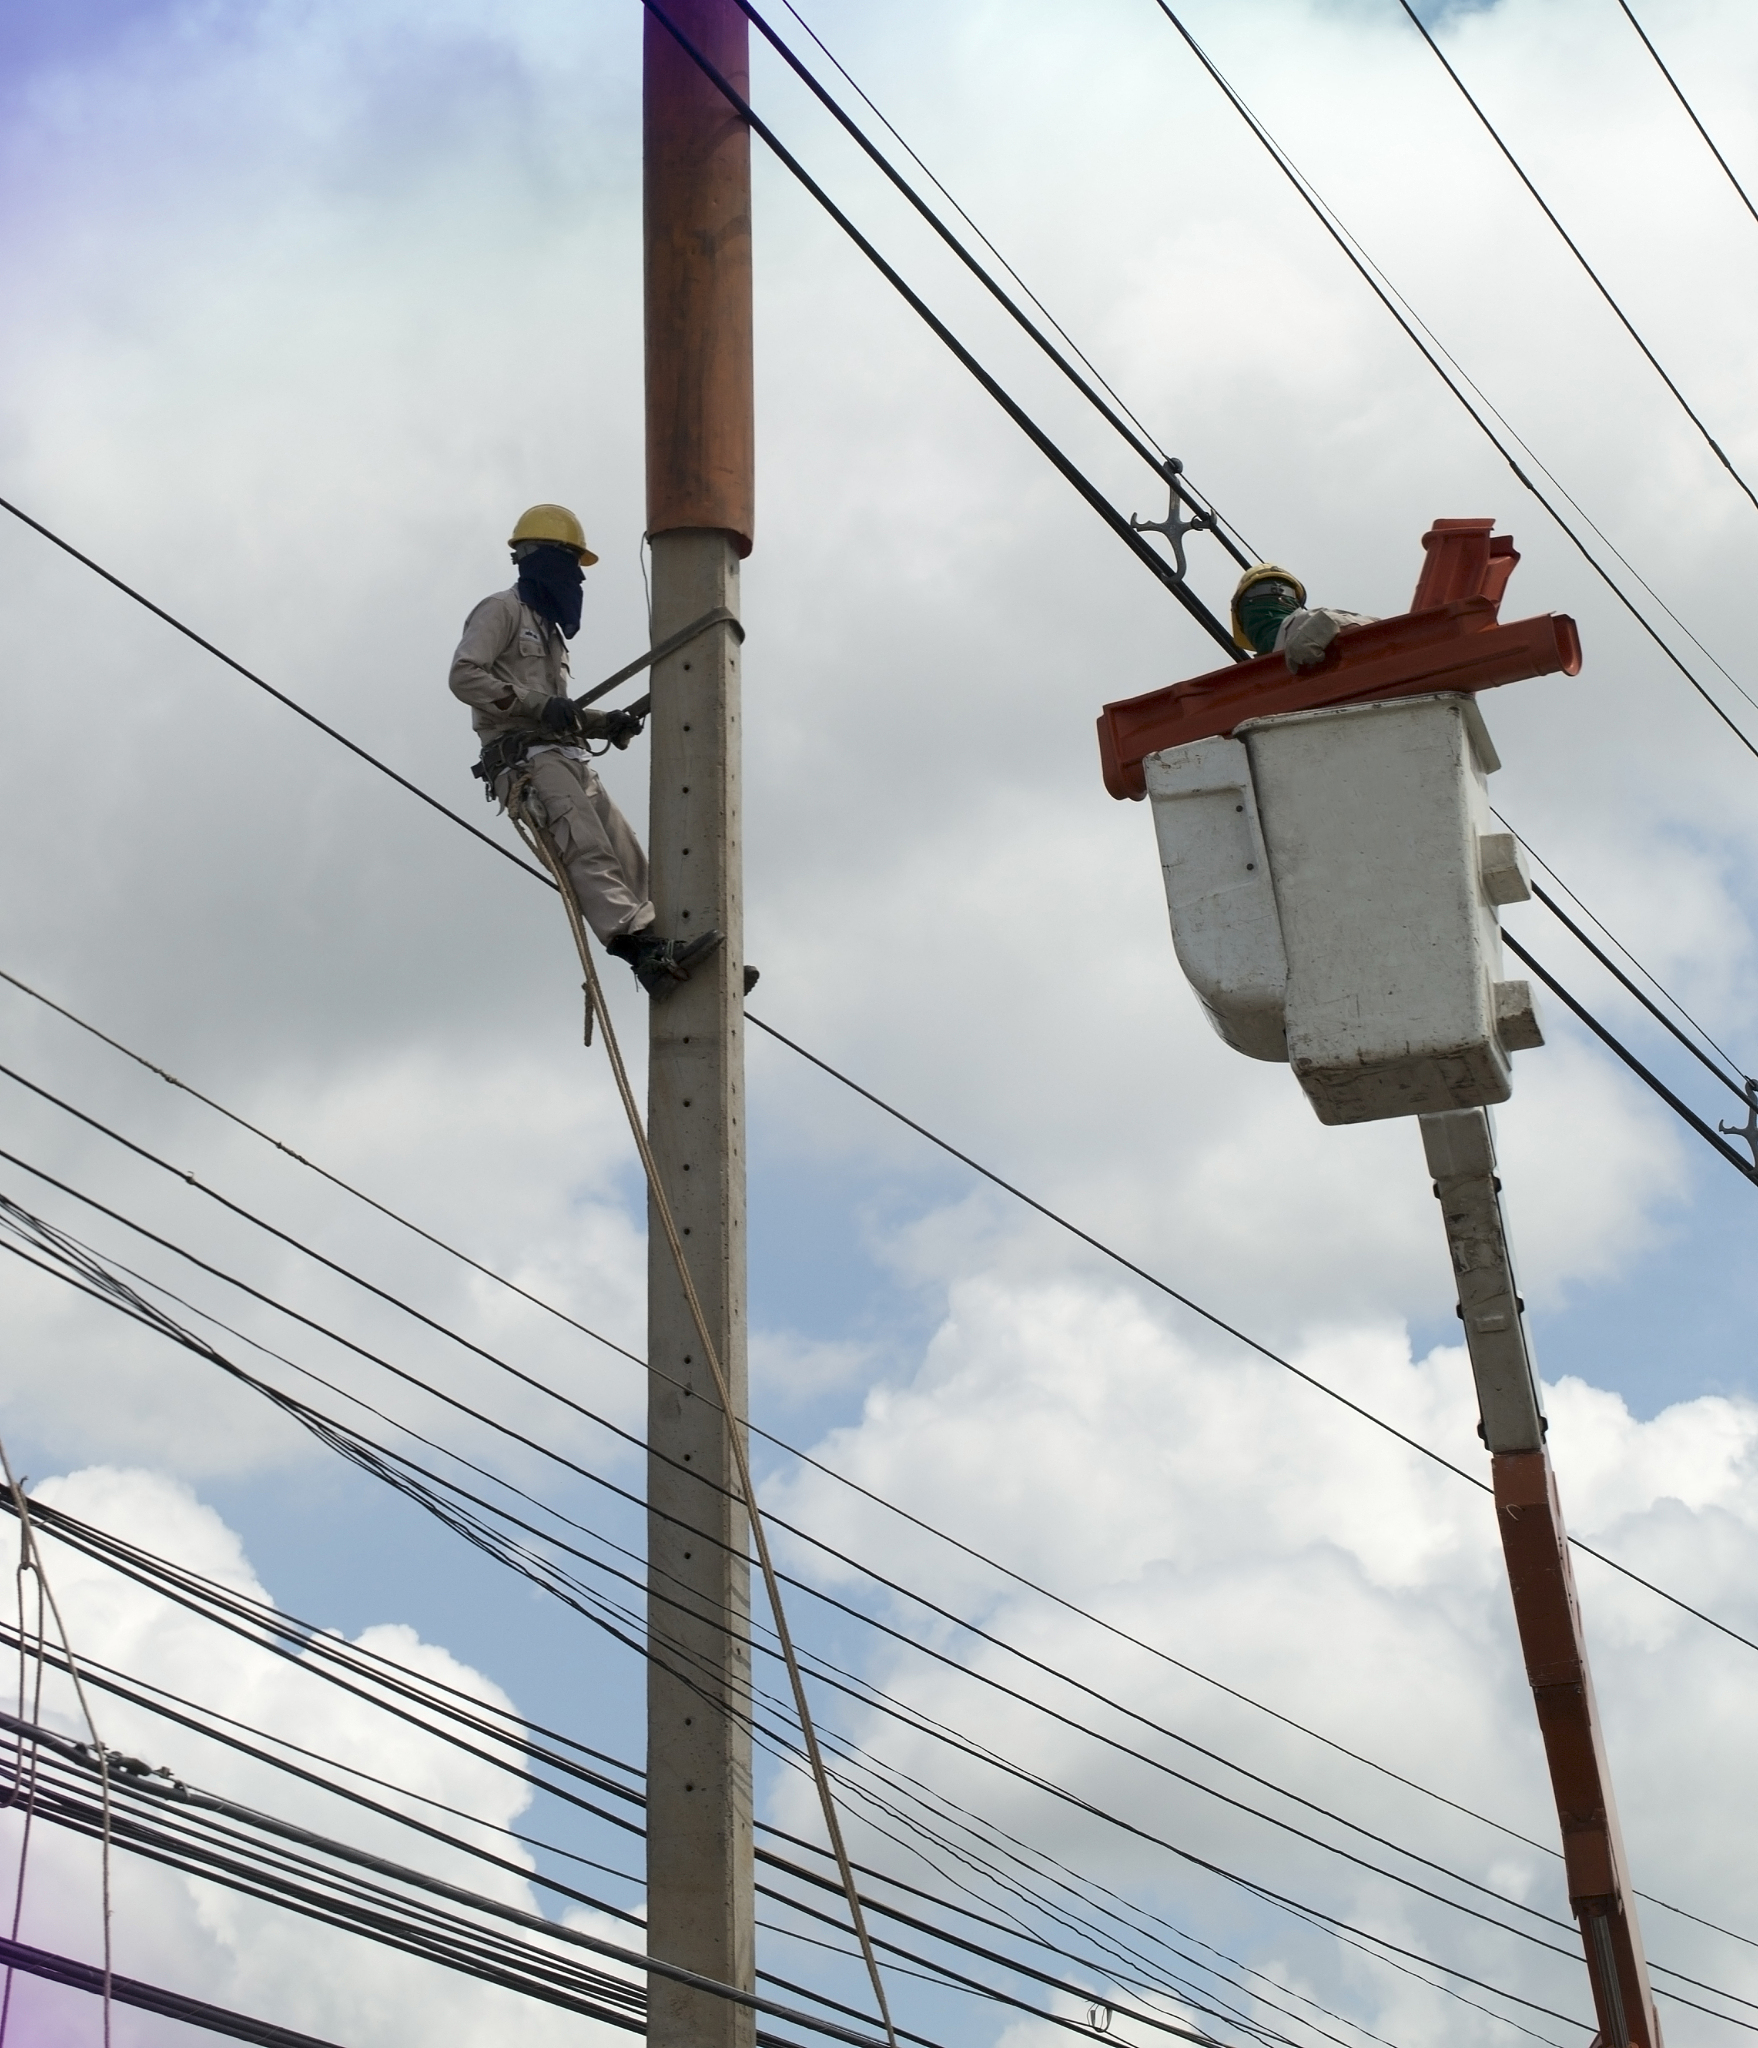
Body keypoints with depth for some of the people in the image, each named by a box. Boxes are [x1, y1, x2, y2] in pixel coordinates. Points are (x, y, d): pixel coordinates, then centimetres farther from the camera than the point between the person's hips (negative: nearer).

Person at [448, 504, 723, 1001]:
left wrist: (606, 723, 13)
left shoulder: (548, 627, 32)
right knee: (589, 853, -26)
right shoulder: (502, 610, 4)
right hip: (526, 757, -9)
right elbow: (464, 676, -10)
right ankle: (646, 950, -41)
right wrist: (539, 704, -19)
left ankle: (661, 961, -11)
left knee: (632, 866, -4)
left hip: (570, 760, 9)